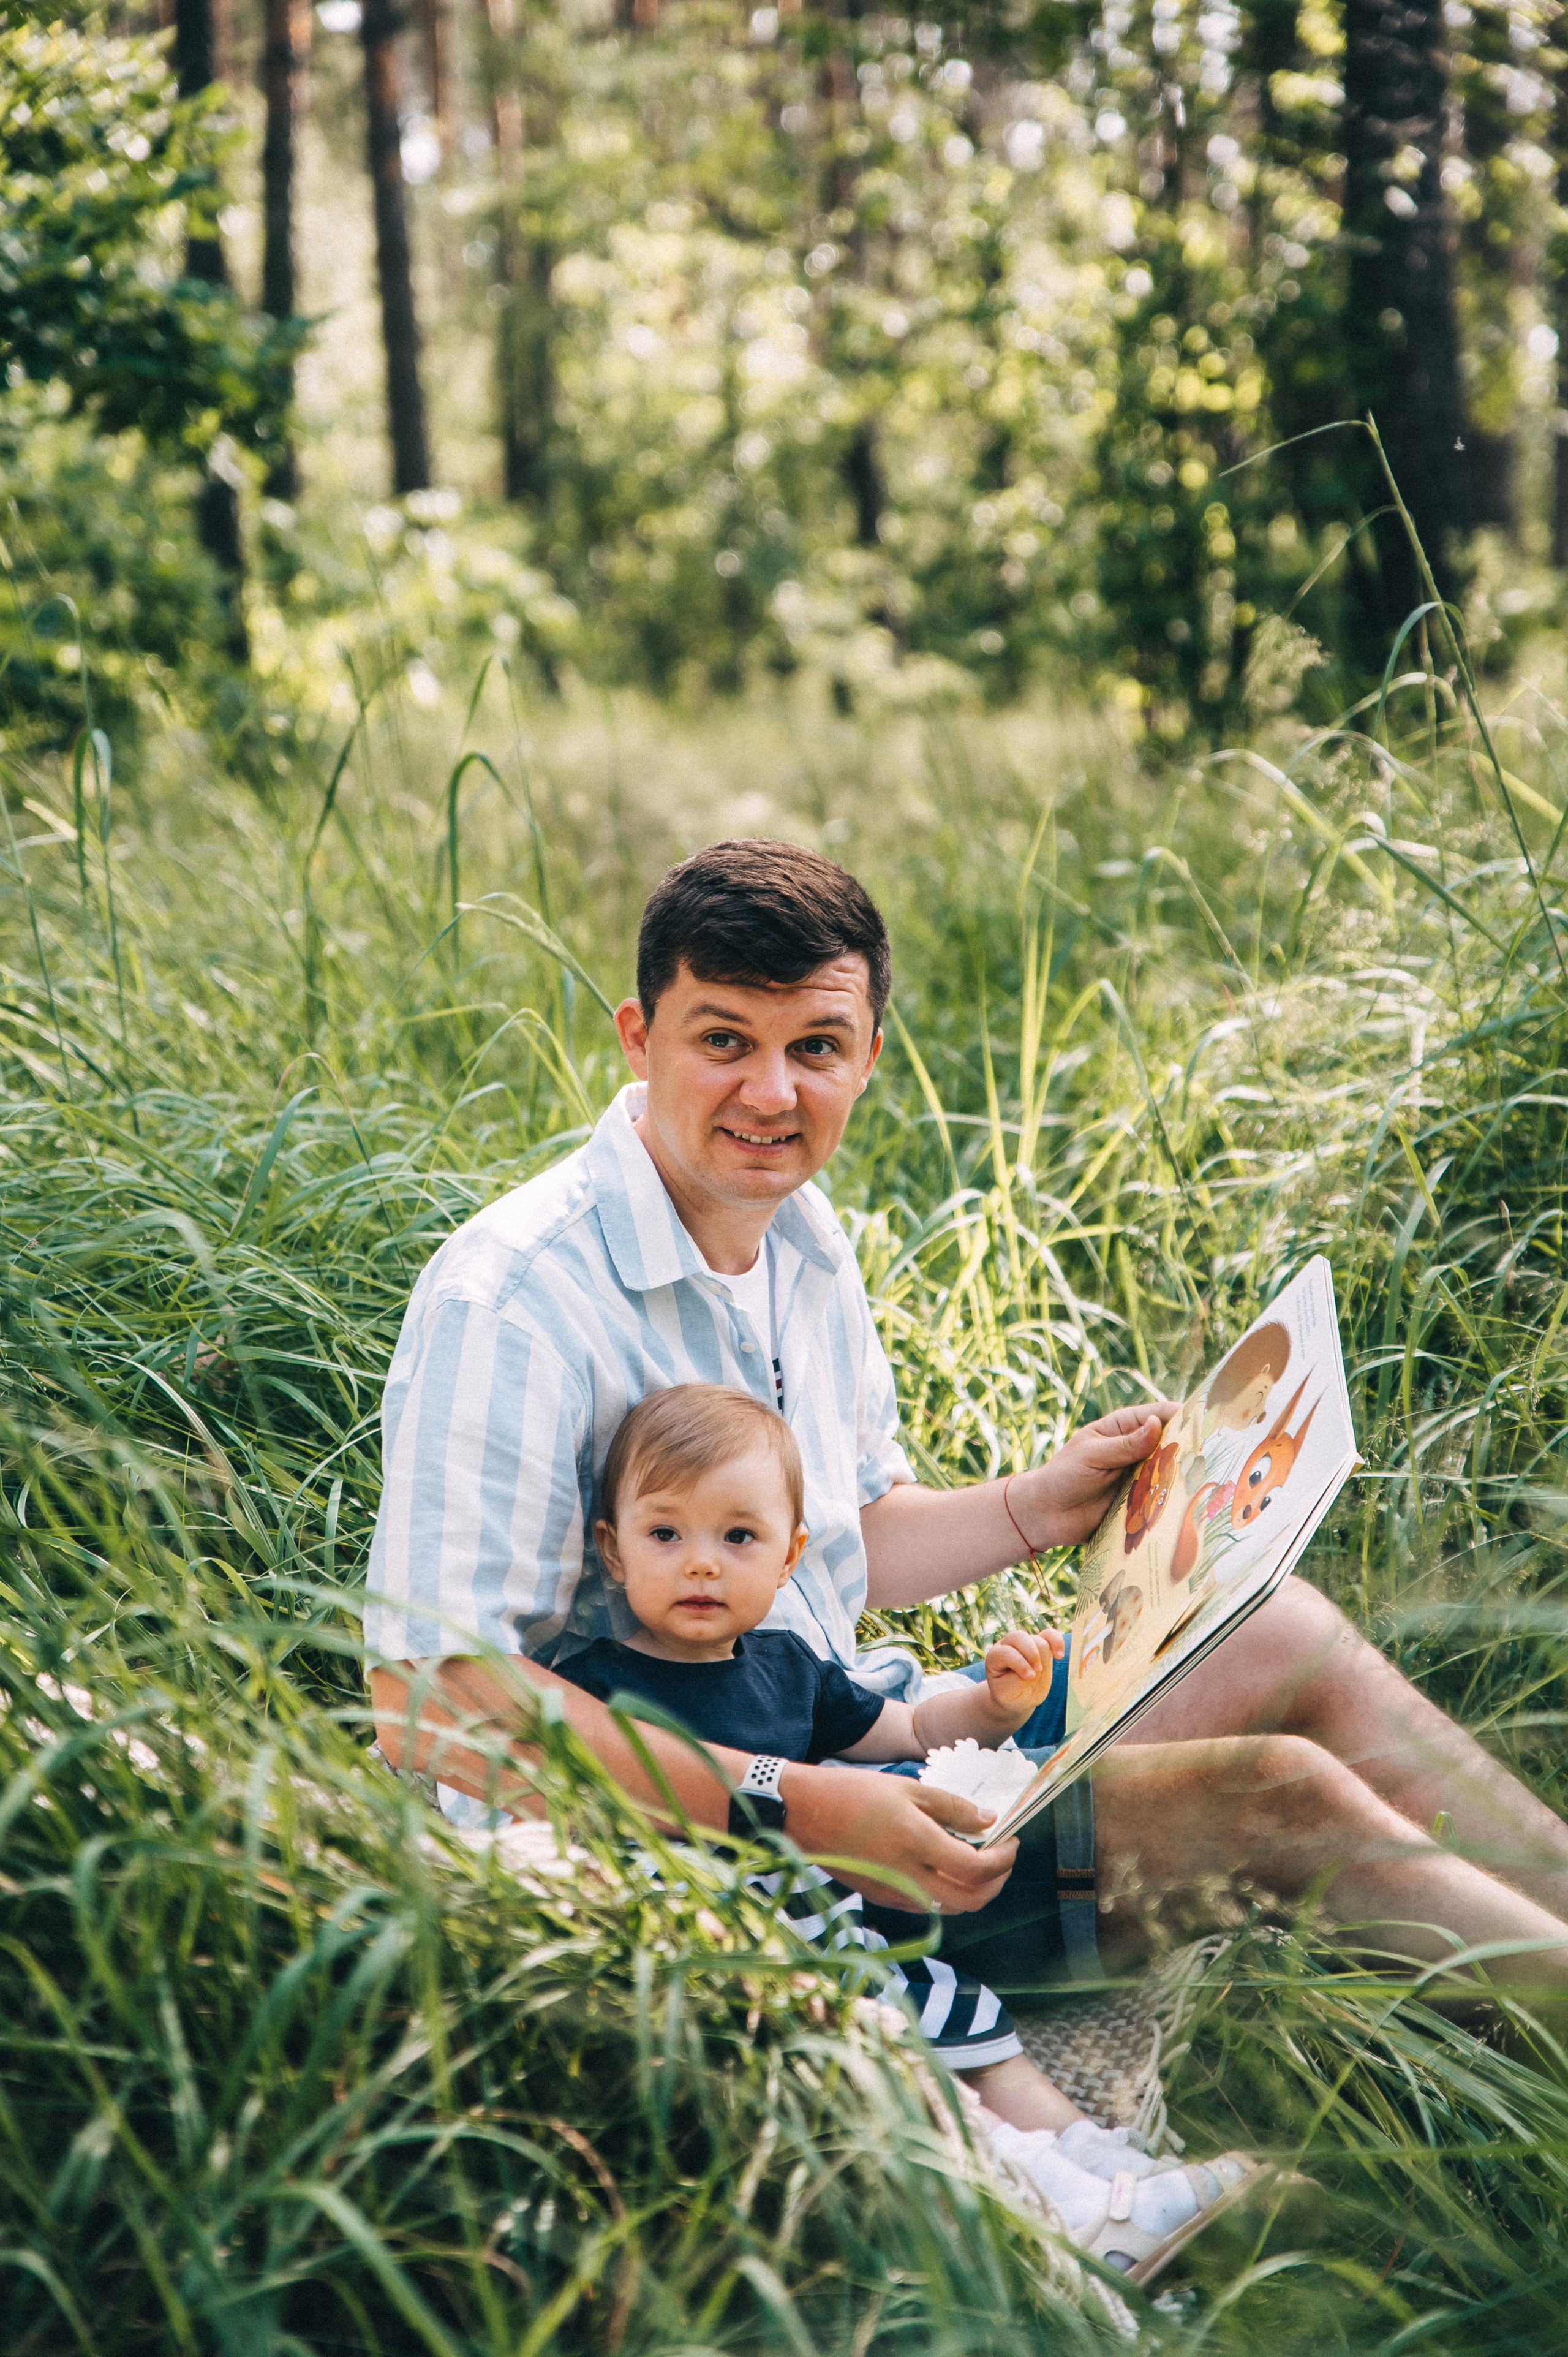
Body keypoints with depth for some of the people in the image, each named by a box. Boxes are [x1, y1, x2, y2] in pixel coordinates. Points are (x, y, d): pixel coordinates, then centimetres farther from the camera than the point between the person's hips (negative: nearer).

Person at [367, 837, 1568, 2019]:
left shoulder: (801, 1231, 8)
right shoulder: (508, 1303, -22)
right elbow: (427, 1699, -27)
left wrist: (1037, 1507, 1)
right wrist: (792, 1811, -32)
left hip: (850, 1751, 9)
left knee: (1282, 1638, 1)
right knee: (1277, 1797, -15)